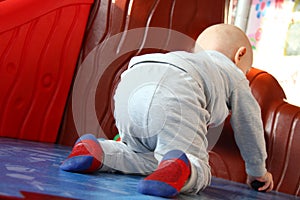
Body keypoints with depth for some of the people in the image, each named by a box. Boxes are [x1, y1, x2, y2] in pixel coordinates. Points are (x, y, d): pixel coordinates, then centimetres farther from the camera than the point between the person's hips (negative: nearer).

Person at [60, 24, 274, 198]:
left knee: (150, 159, 22)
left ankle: (95, 152, 0)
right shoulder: (234, 75, 34)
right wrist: (258, 171, 50)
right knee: (197, 167, -3)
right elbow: (249, 126, 37)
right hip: (174, 94, -6)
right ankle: (178, 168, -36)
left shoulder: (186, 58, 48)